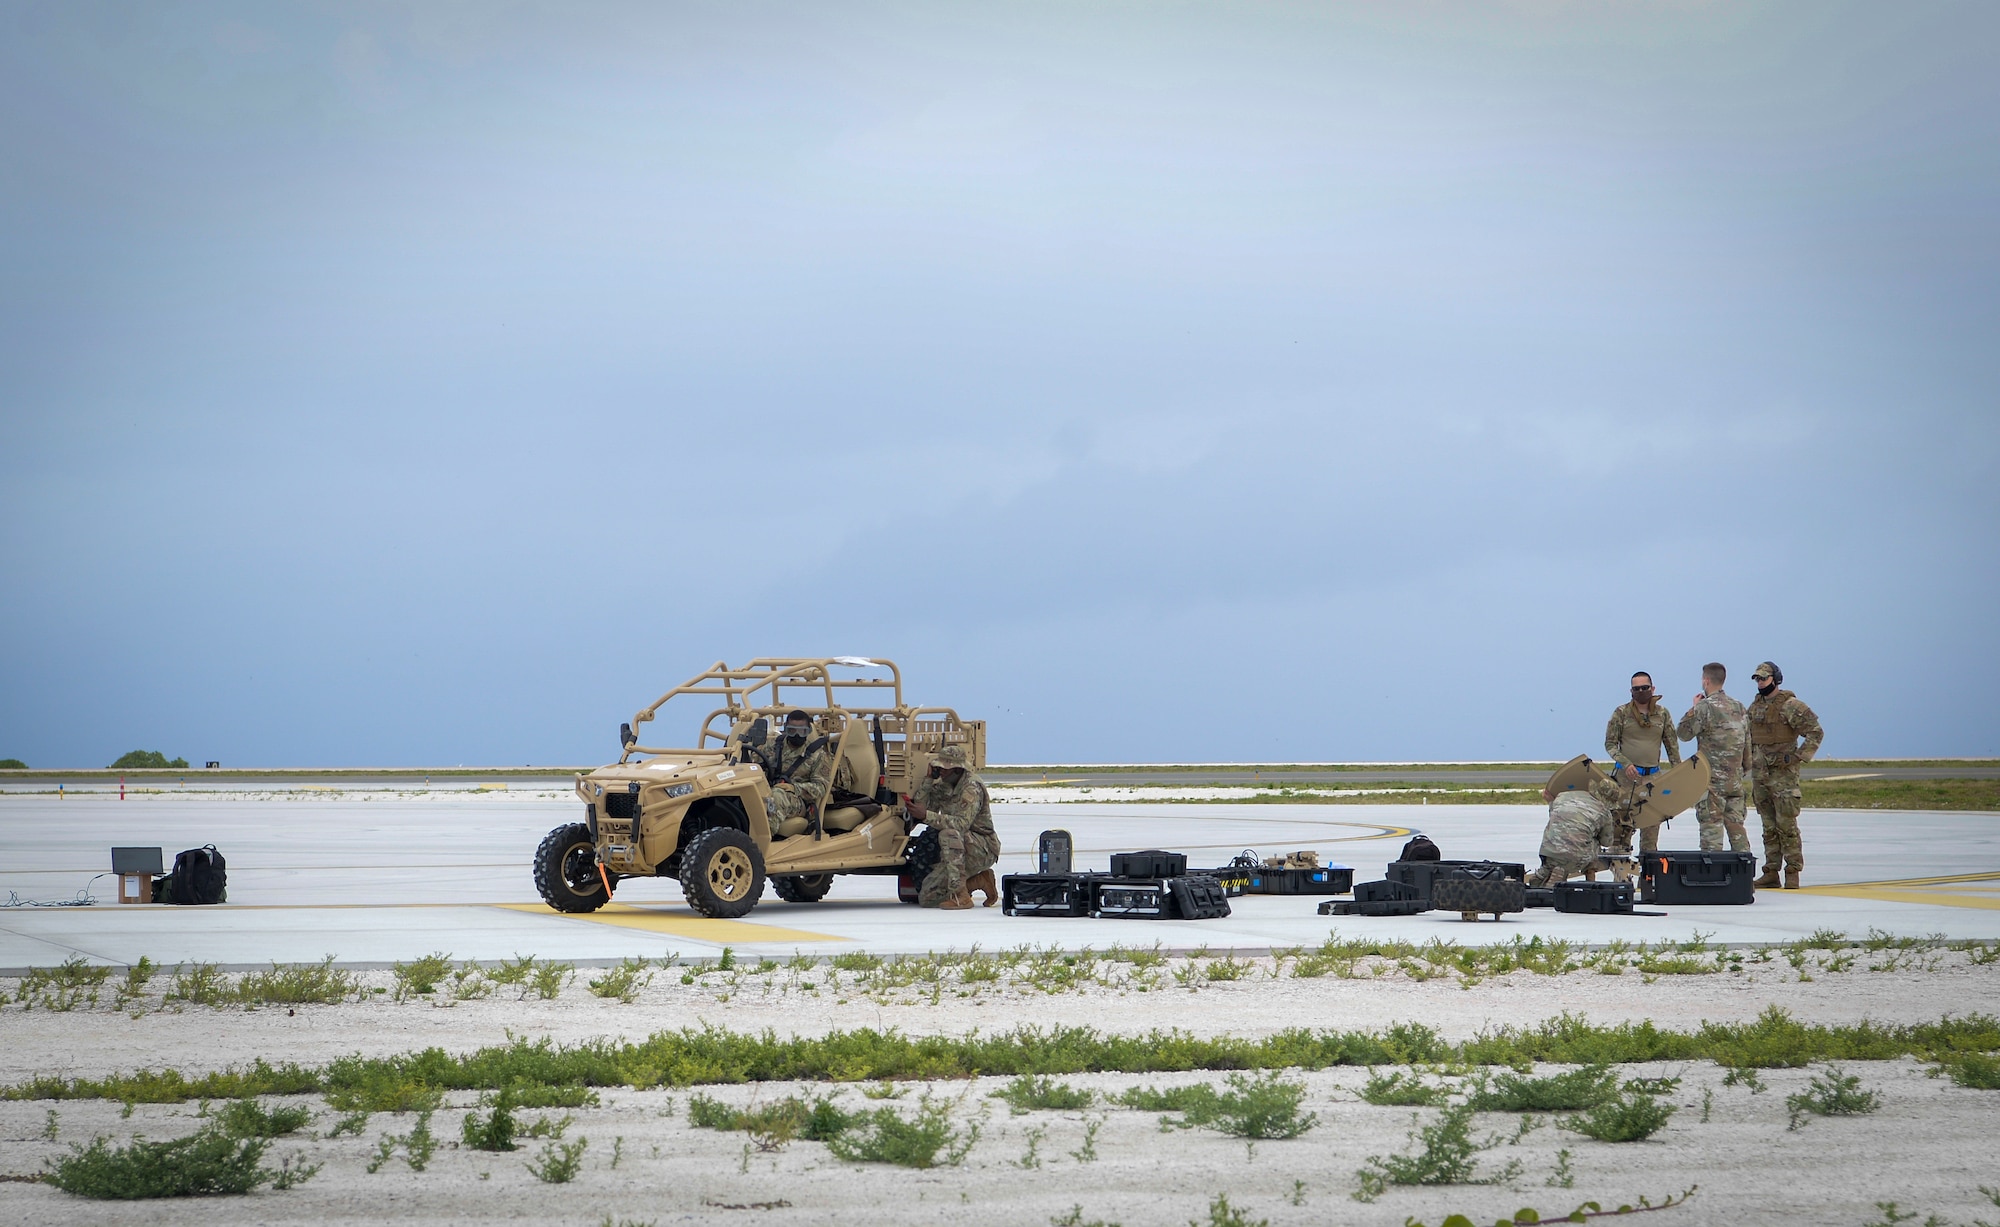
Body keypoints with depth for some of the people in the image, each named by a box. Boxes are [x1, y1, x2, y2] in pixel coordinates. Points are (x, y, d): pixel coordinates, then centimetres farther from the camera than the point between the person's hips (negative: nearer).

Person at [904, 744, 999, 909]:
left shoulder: (971, 787, -19)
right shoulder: (943, 786, 7)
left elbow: (962, 823, -32)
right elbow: (921, 805, -1)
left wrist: (926, 815, -39)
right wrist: (929, 778, -6)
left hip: (983, 849, -8)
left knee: (949, 833, -38)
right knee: (926, 898, -1)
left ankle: (960, 895, -33)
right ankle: (979, 881, 13)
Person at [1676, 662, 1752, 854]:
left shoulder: (1704, 707, -12)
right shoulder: (1739, 707, 10)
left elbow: (1683, 733, -4)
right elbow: (1747, 741, 14)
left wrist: (1693, 709, 6)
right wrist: (1745, 767, 23)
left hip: (1713, 778, -6)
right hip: (1735, 778, 6)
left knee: (1711, 824, -4)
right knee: (1736, 825, 10)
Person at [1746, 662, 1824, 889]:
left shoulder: (1789, 706, -9)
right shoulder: (1755, 706, 14)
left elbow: (1816, 732, -12)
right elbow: (1748, 736, 28)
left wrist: (1799, 757, -15)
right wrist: (1748, 758, 16)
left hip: (1783, 774, -7)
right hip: (1759, 774, 7)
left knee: (1786, 824, -8)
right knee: (1769, 826, 9)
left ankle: (1793, 873, -5)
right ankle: (1771, 872, 11)